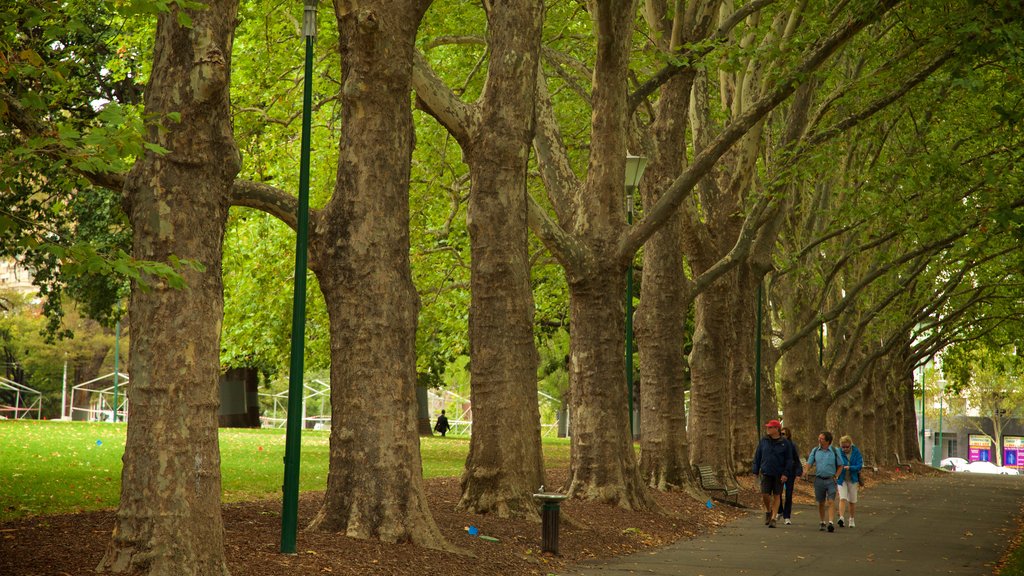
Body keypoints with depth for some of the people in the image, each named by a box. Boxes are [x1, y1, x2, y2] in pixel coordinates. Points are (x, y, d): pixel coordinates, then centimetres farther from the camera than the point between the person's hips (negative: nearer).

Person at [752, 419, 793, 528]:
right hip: (766, 473, 1)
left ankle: (773, 518, 8)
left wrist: (785, 474, -9)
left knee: (776, 496, 2)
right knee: (765, 494, -7)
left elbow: (789, 460, -1)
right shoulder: (763, 441, 4)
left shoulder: (785, 443, -3)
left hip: (779, 474, -1)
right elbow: (757, 457, 9)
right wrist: (756, 471, 5)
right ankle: (768, 511, 22)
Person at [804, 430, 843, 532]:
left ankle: (831, 523, -21)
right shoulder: (815, 450, 6)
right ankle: (822, 523, 20)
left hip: (831, 480, -3)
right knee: (821, 503, 9)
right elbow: (809, 463, 4)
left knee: (831, 501, -13)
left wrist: (836, 476, -6)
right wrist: (805, 471, -16)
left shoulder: (835, 451, -1)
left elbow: (840, 466, 6)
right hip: (819, 479, 3)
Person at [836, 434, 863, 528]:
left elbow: (859, 466, -12)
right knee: (842, 498, -17)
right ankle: (841, 518, -23)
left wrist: (849, 467, -28)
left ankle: (851, 519, 26)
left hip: (853, 479, 1)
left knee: (852, 501, 11)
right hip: (842, 479, -1)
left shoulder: (856, 452, -7)